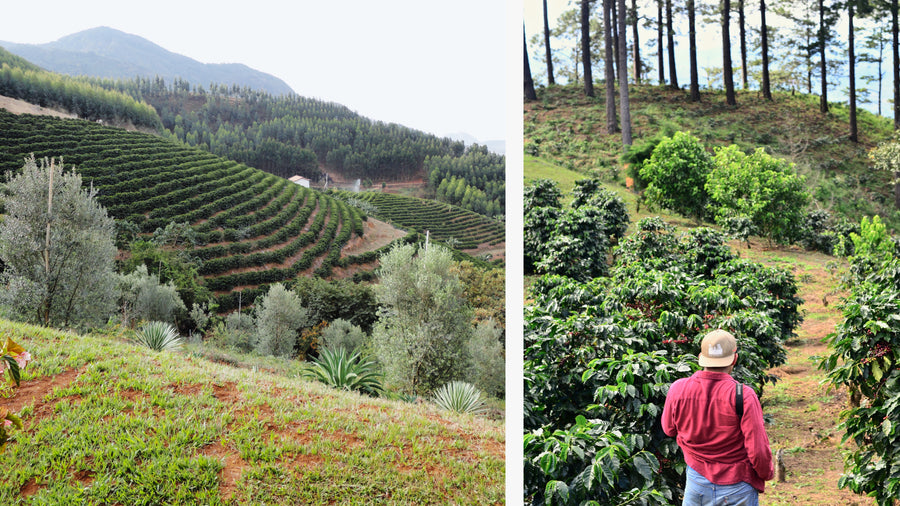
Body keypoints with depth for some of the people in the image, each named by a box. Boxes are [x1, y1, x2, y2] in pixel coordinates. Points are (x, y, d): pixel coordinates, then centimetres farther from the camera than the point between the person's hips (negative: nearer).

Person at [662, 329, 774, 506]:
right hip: (736, 489, -2)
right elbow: (758, 450, -17)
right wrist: (767, 473, 3)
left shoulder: (678, 389, -11)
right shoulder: (743, 396, -21)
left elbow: (669, 429, 7)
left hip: (696, 482, 3)